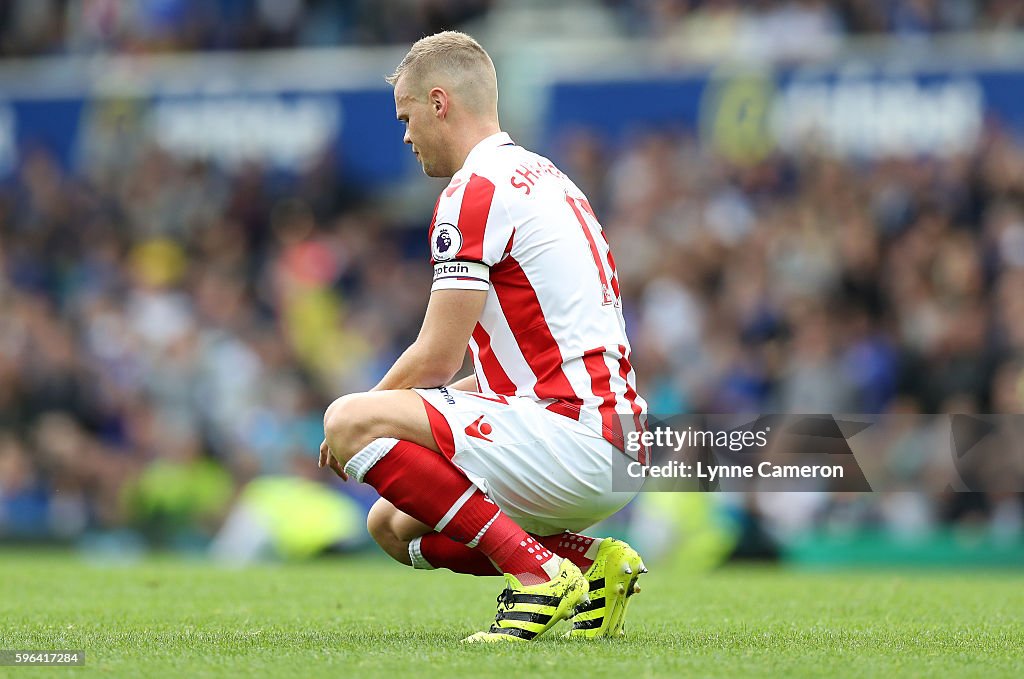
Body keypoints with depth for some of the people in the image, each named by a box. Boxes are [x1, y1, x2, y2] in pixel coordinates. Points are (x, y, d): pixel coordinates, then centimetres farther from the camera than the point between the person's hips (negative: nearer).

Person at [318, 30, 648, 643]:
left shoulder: (475, 191, -10)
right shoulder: (543, 178, 22)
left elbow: (436, 359, -12)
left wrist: (357, 422, 6)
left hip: (574, 433, -10)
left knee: (349, 422, -17)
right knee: (393, 524, 19)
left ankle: (534, 570, -19)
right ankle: (591, 564, 8)